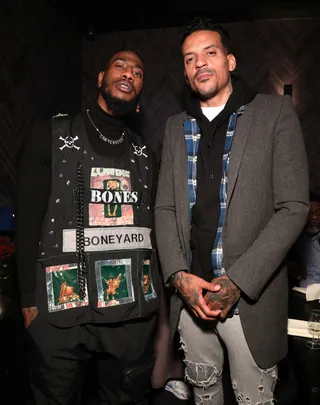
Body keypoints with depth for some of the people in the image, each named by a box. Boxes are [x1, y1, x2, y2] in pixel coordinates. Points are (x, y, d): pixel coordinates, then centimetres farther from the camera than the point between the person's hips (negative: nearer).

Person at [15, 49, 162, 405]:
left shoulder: (145, 155, 11)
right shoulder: (51, 137, 1)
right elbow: (27, 223, -3)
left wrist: (157, 294, 8)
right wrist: (30, 301, -7)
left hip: (135, 315, 3)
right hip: (61, 313, -2)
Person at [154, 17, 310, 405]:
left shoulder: (275, 112, -4)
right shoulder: (176, 126, 8)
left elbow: (293, 208, -10)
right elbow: (165, 208, 5)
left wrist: (237, 282, -16)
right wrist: (179, 276, -8)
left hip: (250, 297, -3)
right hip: (189, 293, 4)